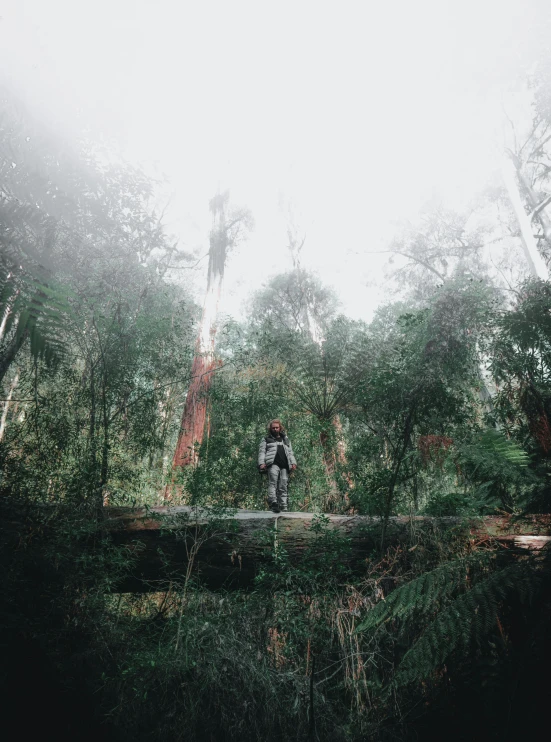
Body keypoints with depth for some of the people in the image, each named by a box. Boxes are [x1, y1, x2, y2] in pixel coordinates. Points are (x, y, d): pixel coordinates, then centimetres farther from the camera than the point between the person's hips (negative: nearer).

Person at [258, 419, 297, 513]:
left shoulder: (285, 439, 28)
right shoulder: (266, 439, 18)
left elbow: (290, 453, 26)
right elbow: (261, 452, 9)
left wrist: (293, 463, 11)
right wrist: (261, 463, -7)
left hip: (284, 466, 4)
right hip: (273, 464, -3)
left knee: (283, 486, 0)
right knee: (273, 482, -25)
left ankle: (284, 507, 3)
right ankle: (273, 503, -34)